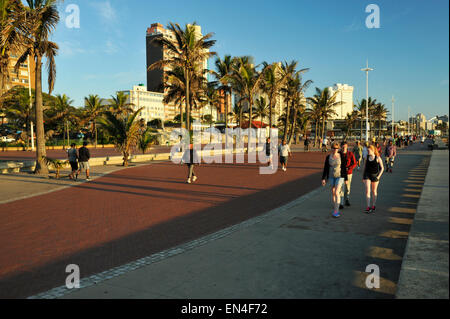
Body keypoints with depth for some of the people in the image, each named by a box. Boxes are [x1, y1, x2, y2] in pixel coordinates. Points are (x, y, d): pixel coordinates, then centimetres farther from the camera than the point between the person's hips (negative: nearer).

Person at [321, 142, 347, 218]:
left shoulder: (341, 156, -8)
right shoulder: (328, 157, -3)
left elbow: (344, 168, -3)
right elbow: (325, 168, -1)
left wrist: (346, 178, -1)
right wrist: (323, 178, -5)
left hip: (339, 176, -3)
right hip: (331, 177, 3)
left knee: (336, 193, -14)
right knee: (333, 193, 12)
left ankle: (336, 211, -12)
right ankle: (335, 209, 28)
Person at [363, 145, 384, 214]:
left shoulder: (377, 158, -7)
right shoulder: (367, 157, 3)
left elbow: (382, 168, -3)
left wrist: (378, 176, -10)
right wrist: (363, 176, 10)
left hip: (374, 175, -2)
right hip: (367, 175, 2)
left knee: (374, 191, 10)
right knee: (367, 191, -8)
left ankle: (373, 207, 22)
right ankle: (368, 207, -7)